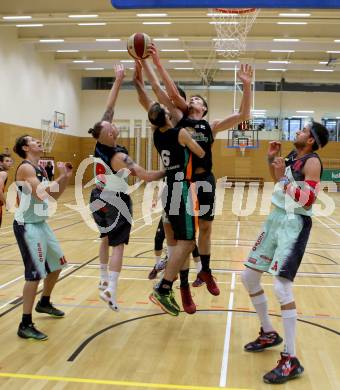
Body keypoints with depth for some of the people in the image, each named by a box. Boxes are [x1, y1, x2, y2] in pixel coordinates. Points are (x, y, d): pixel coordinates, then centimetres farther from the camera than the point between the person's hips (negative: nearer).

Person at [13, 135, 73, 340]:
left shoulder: (41, 168, 12)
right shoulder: (25, 168, -17)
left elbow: (54, 196, 15)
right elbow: (43, 195, -29)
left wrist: (67, 177, 3)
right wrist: (61, 177, -19)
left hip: (41, 223, 10)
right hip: (28, 226, -10)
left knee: (57, 264, 20)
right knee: (35, 273, -12)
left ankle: (44, 303, 41)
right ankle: (25, 325, -5)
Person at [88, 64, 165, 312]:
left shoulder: (100, 144, -8)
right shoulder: (119, 157, -25)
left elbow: (109, 107, -3)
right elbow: (147, 176, -28)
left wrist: (118, 80, -1)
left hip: (99, 198, 7)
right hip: (116, 202, -7)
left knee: (106, 238, 23)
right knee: (118, 244, -5)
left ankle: (104, 280, 32)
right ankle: (111, 291, -15)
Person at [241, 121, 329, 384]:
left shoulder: (312, 162, -13)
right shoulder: (292, 156, 12)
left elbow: (308, 201, -22)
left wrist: (283, 176, -22)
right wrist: (271, 160, 15)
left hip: (294, 225, -9)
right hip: (276, 219, 9)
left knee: (282, 286, -21)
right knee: (249, 277, 12)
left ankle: (291, 360, -12)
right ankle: (269, 334, 29)